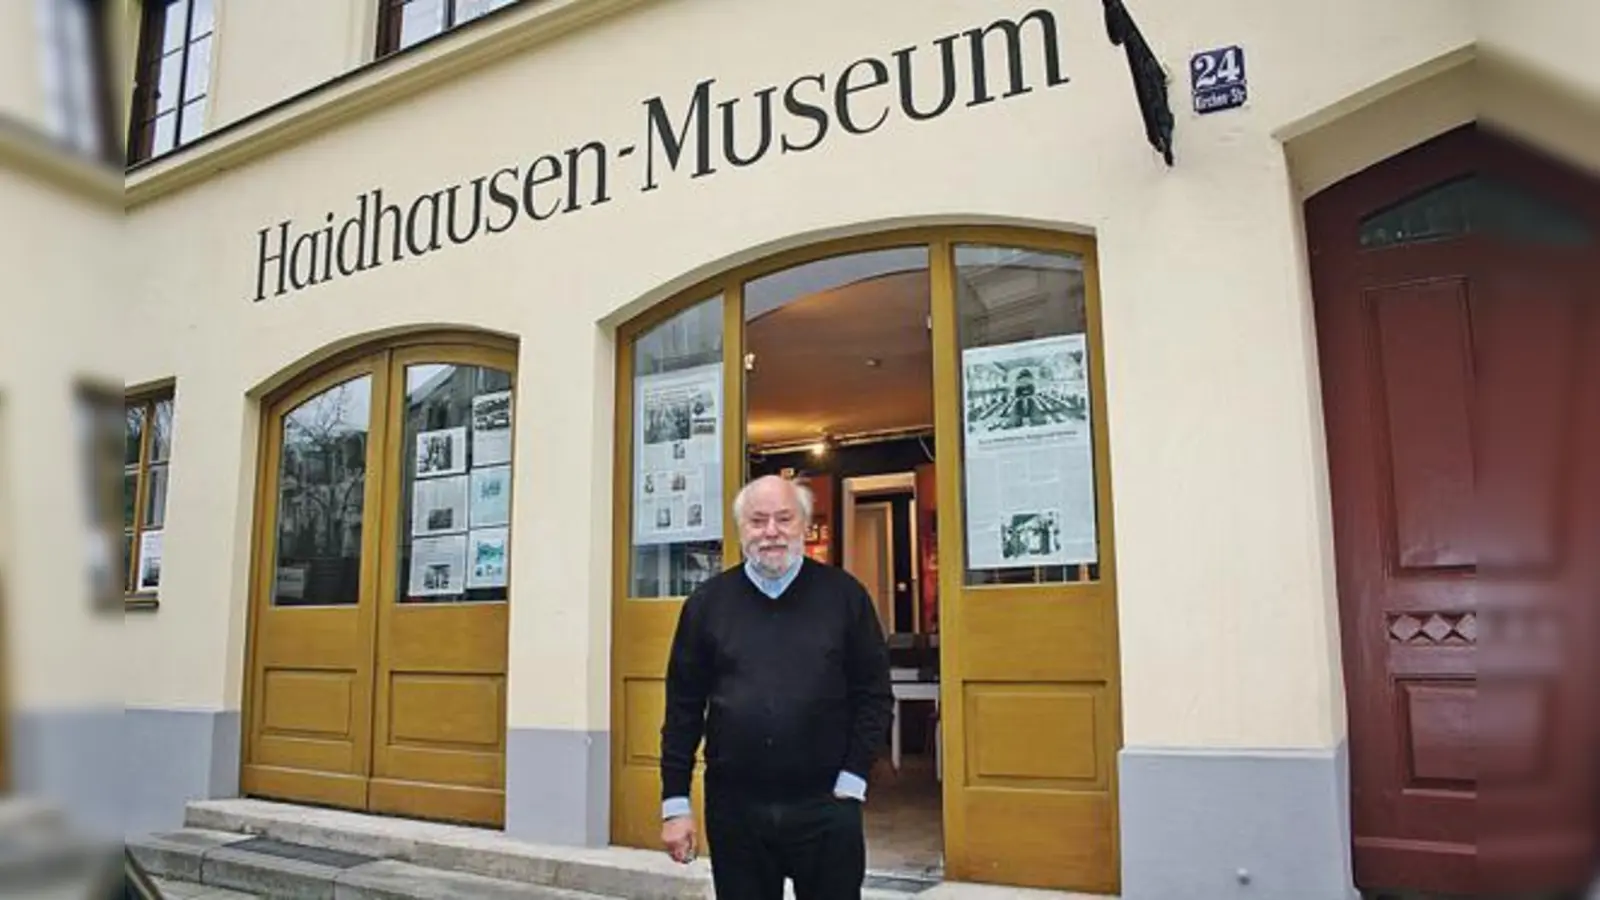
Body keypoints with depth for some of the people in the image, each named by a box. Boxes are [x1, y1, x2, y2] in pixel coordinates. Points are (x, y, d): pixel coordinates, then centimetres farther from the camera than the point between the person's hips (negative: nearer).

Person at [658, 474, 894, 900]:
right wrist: (675, 803, 2)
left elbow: (874, 696, 1)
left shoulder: (844, 594, -1)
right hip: (734, 808, 2)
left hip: (825, 806, -1)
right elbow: (683, 708, 4)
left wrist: (851, 782, -6)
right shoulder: (707, 602, 3)